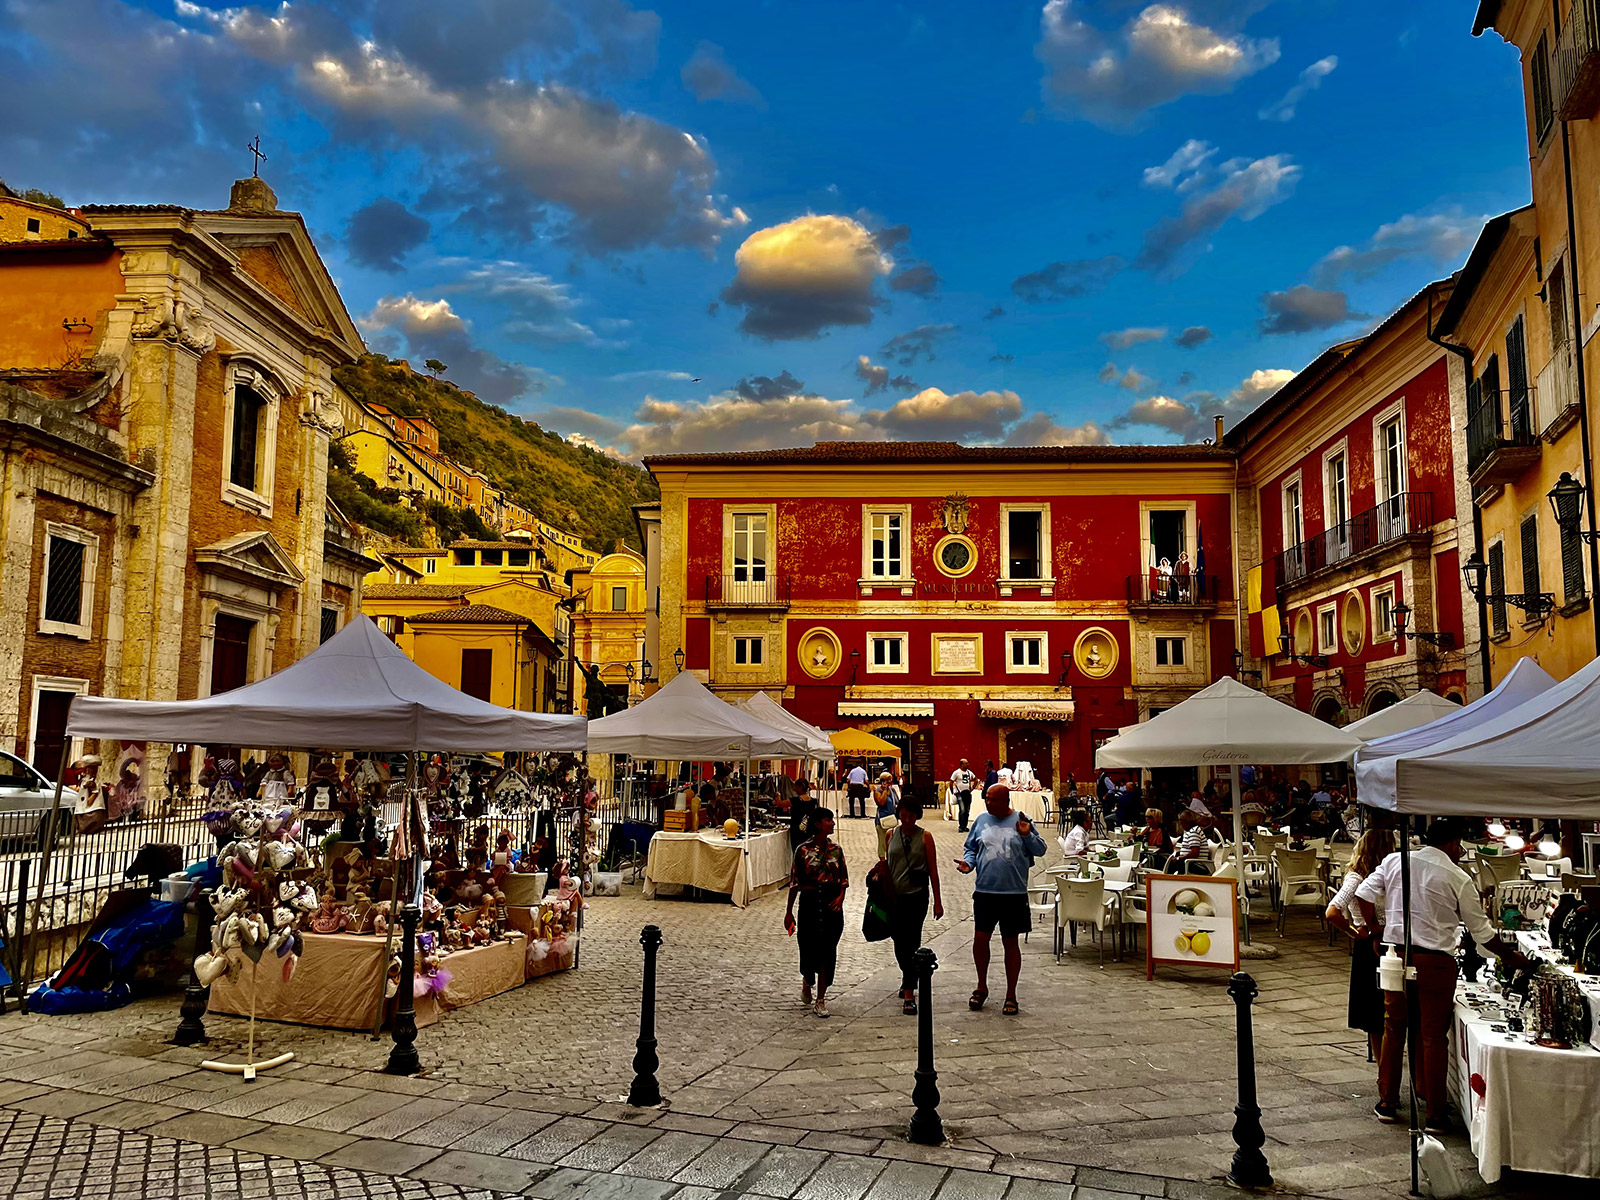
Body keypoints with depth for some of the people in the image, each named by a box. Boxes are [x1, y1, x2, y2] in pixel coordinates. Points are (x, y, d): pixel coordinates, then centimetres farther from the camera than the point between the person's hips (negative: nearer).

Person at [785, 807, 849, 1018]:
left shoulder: (835, 849, 5)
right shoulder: (803, 850, -6)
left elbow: (843, 879, 10)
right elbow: (794, 882, -3)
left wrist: (840, 897, -9)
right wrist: (789, 912, -1)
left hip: (832, 903, 3)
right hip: (810, 901, -3)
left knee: (827, 950, 3)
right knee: (810, 946, -3)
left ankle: (820, 999, 12)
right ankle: (807, 983, 29)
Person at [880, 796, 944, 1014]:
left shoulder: (925, 837, -2)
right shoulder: (891, 834, 6)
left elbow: (933, 870, 0)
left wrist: (937, 902, -1)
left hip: (916, 896, -4)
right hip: (894, 896, 4)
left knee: (910, 944, -9)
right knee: (899, 944, 12)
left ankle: (909, 996, -6)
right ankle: (909, 981, 37)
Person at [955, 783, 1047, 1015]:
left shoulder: (1020, 820, -1)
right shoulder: (981, 819, 5)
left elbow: (1040, 850, 2)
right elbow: (970, 847, 14)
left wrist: (1027, 835, -15)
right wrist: (968, 862, -5)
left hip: (1014, 893, -2)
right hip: (984, 891, 2)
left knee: (1010, 942, 6)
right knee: (980, 938, 2)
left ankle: (1011, 995, 18)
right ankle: (981, 987, 24)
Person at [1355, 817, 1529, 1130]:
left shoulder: (1394, 861, 2)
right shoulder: (1459, 879, -4)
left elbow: (1364, 893, 1)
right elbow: (1482, 932, 3)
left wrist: (1375, 929, 14)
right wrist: (1512, 957, 19)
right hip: (1436, 962, -3)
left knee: (1394, 1029, 15)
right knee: (1434, 1037, 7)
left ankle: (1387, 1103, 22)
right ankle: (1435, 1114, 15)